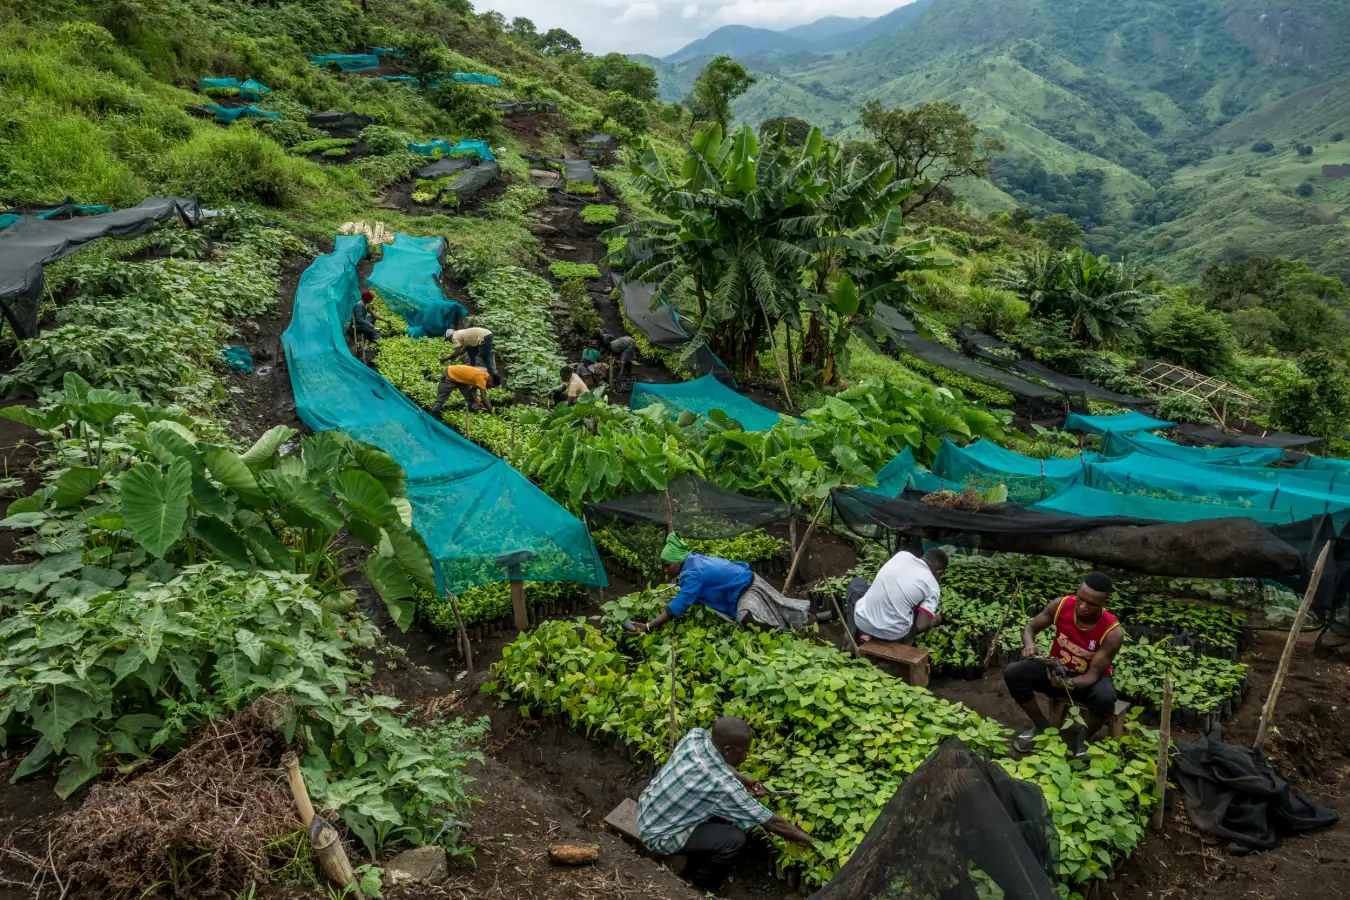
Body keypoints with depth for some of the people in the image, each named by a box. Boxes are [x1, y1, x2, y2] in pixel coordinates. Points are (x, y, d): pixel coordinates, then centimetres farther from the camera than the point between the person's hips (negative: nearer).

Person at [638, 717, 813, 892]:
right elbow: (772, 822, -21)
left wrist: (745, 781, 1)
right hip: (658, 835, -8)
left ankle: (695, 866, 30)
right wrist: (809, 841, -7)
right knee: (734, 839, -16)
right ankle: (700, 888, 11)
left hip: (646, 808, 8)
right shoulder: (723, 785, -33)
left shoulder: (696, 735, -15)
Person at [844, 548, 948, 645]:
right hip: (893, 634, -1)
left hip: (863, 622, 1)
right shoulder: (933, 587, -5)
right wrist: (935, 621, 11)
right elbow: (921, 626, -11)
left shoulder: (903, 555, 4)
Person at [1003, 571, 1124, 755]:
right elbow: (1030, 627, -6)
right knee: (1012, 673, -22)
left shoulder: (1112, 632, -28)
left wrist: (1070, 683, -46)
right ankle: (1041, 726, 2)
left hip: (1087, 679, -3)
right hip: (1056, 670, 3)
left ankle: (1082, 740, -5)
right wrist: (1029, 644, -30)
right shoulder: (1062, 605, -21)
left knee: (1105, 698, -37)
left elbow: (1094, 674, -25)